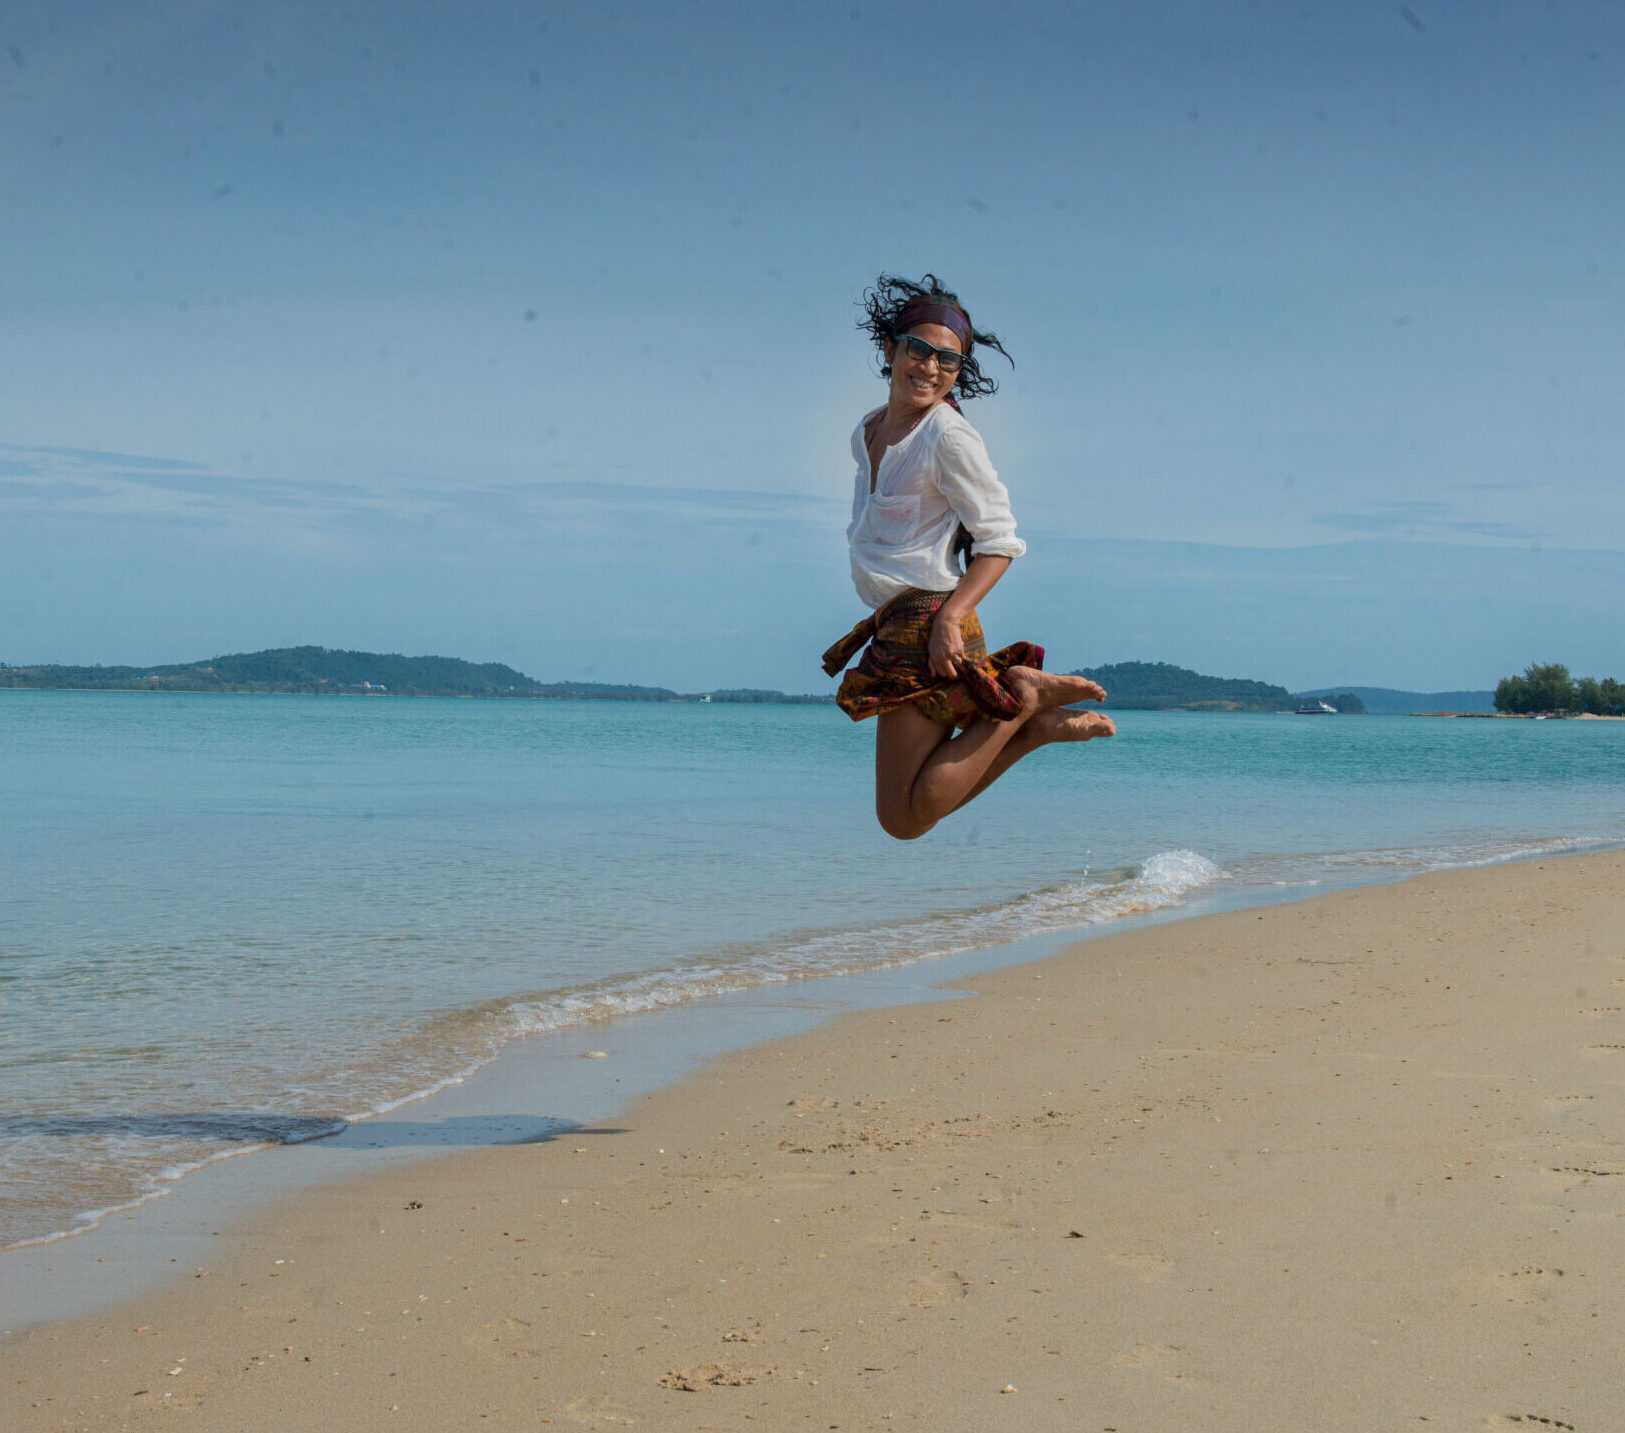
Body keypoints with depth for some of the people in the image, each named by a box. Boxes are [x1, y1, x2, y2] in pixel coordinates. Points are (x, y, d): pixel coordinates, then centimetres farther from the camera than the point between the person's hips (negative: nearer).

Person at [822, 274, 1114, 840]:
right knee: (907, 812, 11)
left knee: (906, 816, -10)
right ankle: (1038, 722, 13)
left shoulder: (949, 438, -11)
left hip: (928, 626, -9)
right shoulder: (866, 434, 14)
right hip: (892, 624, 9)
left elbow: (999, 541, -11)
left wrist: (950, 615, -23)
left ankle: (1020, 697, -3)